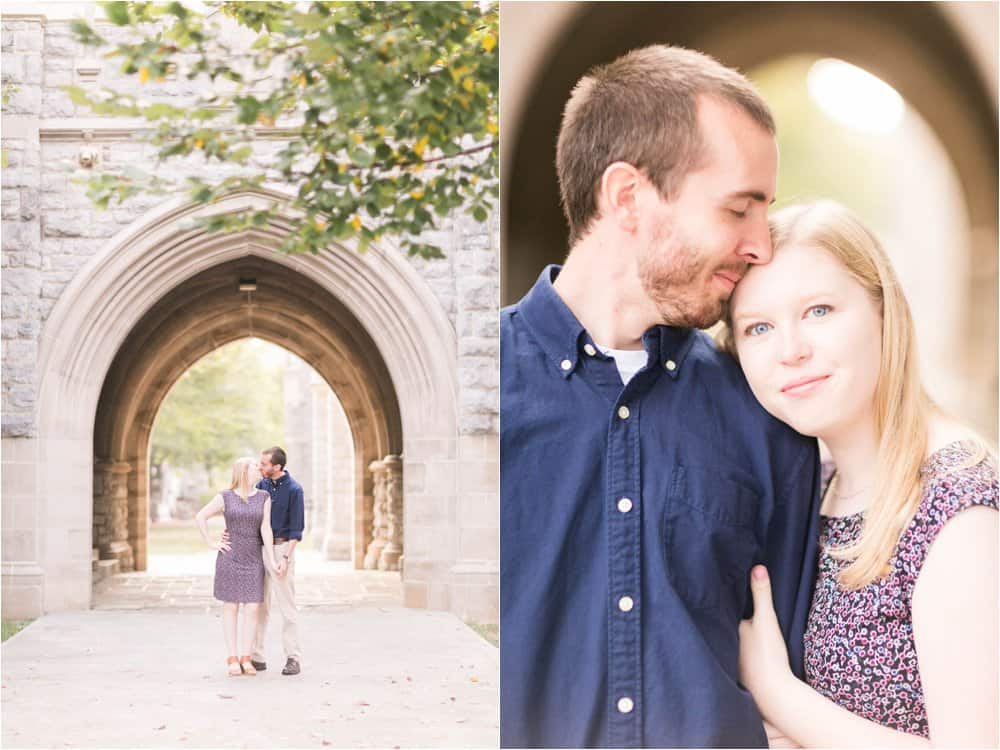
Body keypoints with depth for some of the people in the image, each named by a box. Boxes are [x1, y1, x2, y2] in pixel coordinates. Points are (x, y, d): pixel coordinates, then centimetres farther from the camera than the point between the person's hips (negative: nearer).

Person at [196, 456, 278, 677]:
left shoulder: (264, 497, 2)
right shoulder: (225, 497, -4)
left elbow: (266, 529, -4)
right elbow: (200, 516, 0)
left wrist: (272, 561, -12)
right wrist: (210, 543, -5)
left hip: (253, 559, 2)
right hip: (230, 557, -2)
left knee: (252, 608, -2)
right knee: (231, 607, 0)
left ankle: (246, 660, 6)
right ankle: (232, 660, 5)